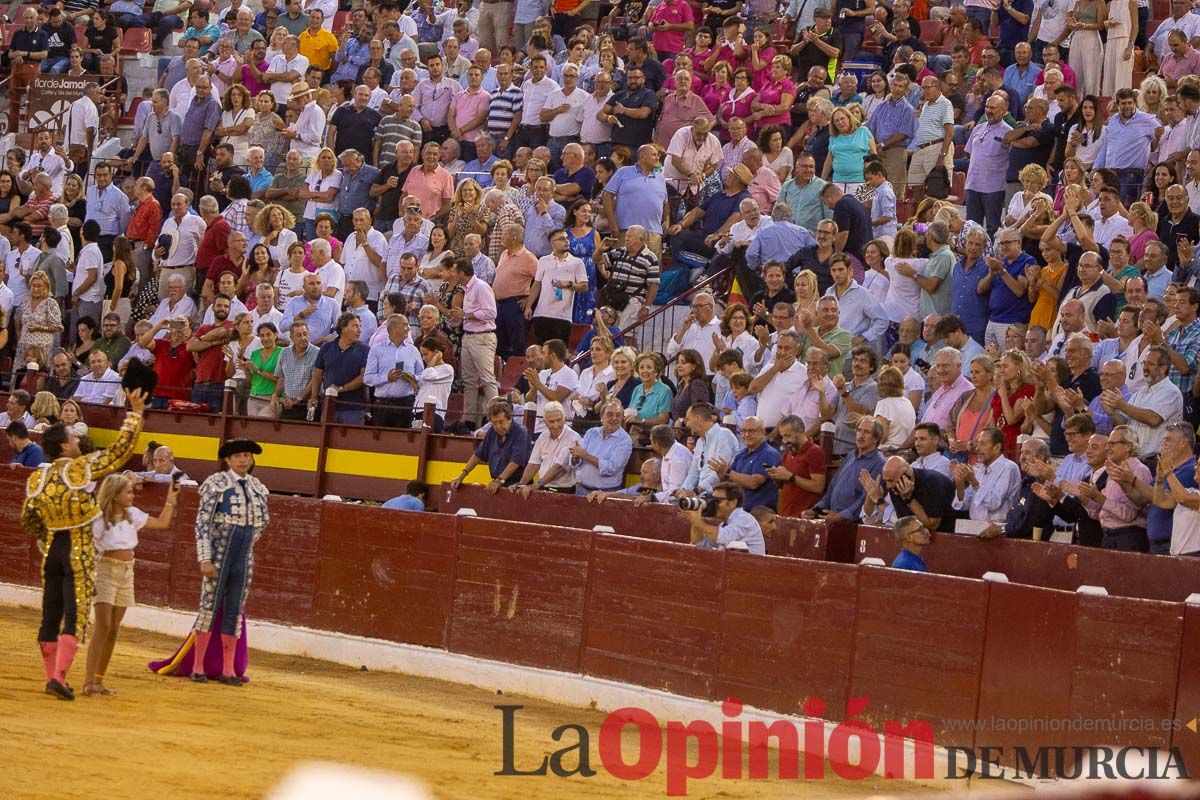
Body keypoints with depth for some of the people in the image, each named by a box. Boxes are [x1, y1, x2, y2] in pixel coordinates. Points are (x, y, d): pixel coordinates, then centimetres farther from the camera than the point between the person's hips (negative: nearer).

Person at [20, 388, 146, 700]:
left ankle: (51, 676, 17)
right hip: (79, 552, -5)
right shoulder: (81, 467, -12)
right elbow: (121, 450, -9)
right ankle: (59, 676, -17)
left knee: (50, 614, 12)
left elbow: (28, 521, 8)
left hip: (51, 549, 5)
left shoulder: (36, 480, 2)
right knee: (76, 615, -6)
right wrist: (135, 413, -1)